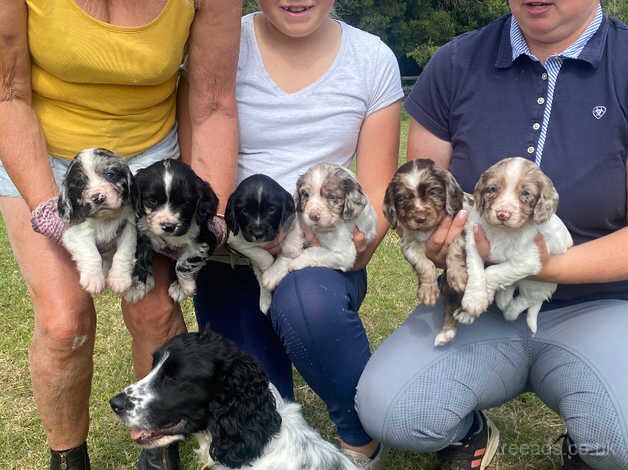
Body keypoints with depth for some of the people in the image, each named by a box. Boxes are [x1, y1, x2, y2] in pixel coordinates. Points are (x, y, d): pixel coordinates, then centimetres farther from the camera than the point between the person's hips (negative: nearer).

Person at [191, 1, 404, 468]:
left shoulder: (373, 59, -2)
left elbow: (378, 192, 0)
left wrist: (359, 243, -18)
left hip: (325, 258, 0)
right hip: (234, 260, 0)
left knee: (309, 300, -36)